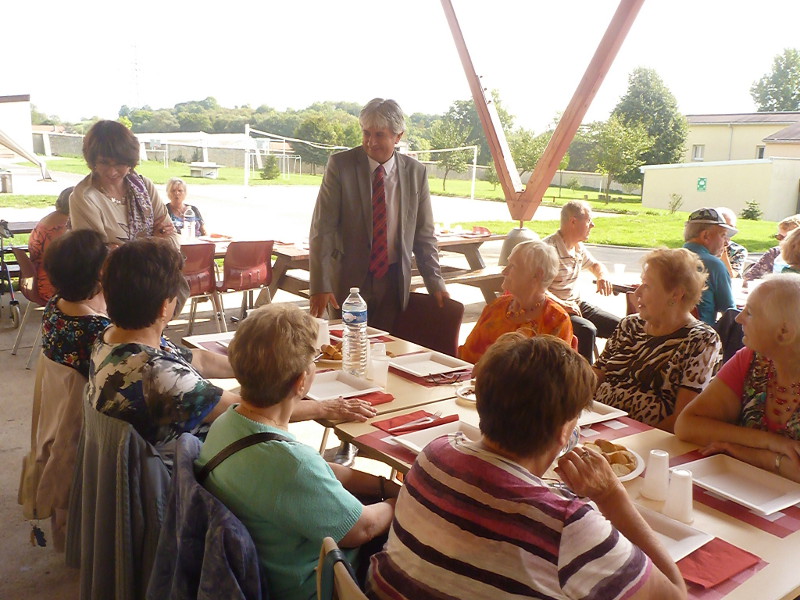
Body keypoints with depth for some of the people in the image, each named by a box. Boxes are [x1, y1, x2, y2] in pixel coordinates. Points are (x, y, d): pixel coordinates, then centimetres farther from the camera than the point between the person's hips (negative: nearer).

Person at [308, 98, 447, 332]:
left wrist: (435, 283, 3)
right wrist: (320, 285, -15)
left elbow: (424, 234, 8)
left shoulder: (416, 172, 2)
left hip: (393, 282, 2)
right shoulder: (340, 165, -5)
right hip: (348, 280, -1)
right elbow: (322, 229, -8)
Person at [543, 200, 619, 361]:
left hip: (577, 305, 9)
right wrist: (562, 304, -28)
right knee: (587, 330, -33)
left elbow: (595, 265, 32)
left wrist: (603, 275, 8)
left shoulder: (579, 247, 12)